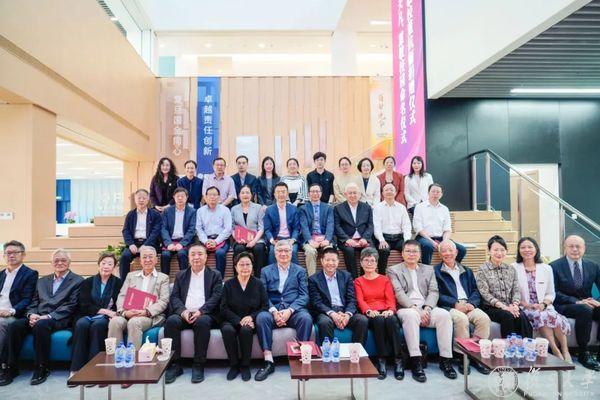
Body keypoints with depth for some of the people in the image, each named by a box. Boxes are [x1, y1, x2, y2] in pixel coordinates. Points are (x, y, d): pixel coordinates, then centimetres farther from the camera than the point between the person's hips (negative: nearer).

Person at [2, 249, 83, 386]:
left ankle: (41, 369, -22)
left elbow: (70, 306, -6)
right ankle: (11, 368, -12)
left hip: (59, 319, -5)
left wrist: (47, 316, -17)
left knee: (41, 325, -35)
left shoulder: (77, 281, 4)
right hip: (37, 317, 5)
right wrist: (31, 314, -7)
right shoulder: (42, 281, 23)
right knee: (15, 325, -23)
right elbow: (33, 303, 17)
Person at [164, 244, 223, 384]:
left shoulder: (215, 275, 13)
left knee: (202, 322, -35)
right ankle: (174, 364, -19)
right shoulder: (181, 275, 20)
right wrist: (183, 311, -11)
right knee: (171, 321, -29)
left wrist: (200, 311, -16)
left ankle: (198, 365, -24)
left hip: (205, 315, -2)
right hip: (184, 314, 3)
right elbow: (174, 297, 10)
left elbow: (216, 297, 0)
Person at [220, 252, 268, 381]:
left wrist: (251, 317, -16)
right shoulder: (228, 284, 7)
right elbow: (224, 308, -1)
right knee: (227, 330, -32)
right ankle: (234, 365, -12)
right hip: (232, 320, 1)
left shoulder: (258, 284, 7)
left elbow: (265, 307, 1)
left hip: (251, 321, -1)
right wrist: (239, 320, -17)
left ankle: (245, 366, -13)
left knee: (246, 330, -34)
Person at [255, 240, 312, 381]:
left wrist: (289, 310, -14)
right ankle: (268, 361, -26)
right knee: (261, 317, -31)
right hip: (272, 310, 1)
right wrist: (274, 311, -15)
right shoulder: (266, 271, 15)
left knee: (306, 318, -32)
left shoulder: (300, 271, 14)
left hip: (294, 310, 0)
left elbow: (304, 296, 4)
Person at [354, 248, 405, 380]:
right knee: (379, 320, -36)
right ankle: (381, 361, -30)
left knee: (392, 320, -34)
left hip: (386, 312, 1)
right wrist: (369, 311, -20)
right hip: (370, 315, -1)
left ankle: (398, 360, -30)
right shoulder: (358, 281, 19)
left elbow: (390, 299, 9)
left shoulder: (385, 279, 23)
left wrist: (390, 310, -15)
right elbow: (360, 300, 3)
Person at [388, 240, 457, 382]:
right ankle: (416, 363, -35)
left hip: (427, 308, 3)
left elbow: (434, 292, 8)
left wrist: (426, 308, -11)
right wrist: (415, 308, -18)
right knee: (411, 315, -37)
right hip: (406, 309, -3)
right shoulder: (394, 270, 9)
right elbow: (399, 293, -4)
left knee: (444, 314, -27)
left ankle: (445, 360, -20)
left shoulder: (428, 269, 21)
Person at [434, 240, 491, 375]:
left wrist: (471, 303, -6)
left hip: (468, 306, 4)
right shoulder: (436, 271, 9)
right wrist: (456, 304, -13)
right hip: (449, 307, -4)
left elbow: (476, 292, 16)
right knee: (461, 319, -34)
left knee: (484, 318, -26)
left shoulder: (467, 271, 25)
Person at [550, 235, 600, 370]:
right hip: (564, 306, -4)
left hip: (587, 304, 4)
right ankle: (583, 354, -21)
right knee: (585, 310, -34)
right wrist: (577, 302, -21)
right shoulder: (554, 266, -2)